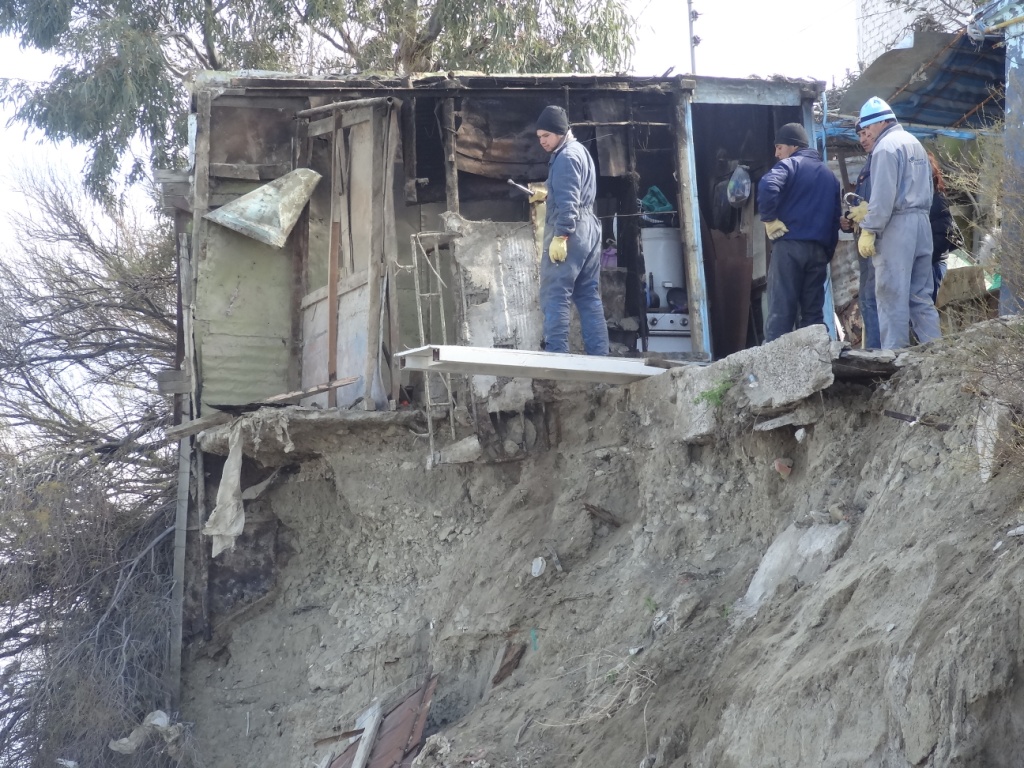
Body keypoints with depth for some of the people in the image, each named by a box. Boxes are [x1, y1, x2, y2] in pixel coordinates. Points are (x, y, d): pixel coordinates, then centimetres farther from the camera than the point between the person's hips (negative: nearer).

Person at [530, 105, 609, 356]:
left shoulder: (565, 157, -11)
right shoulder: (580, 151, 19)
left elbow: (568, 202, -19)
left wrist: (560, 236, -22)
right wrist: (546, 196, 19)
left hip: (570, 232, -10)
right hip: (588, 229, 10)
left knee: (555, 296, -9)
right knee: (589, 297, 8)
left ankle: (556, 355, -15)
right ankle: (599, 356, 6)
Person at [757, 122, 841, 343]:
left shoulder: (789, 165, 0)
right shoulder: (829, 175, 21)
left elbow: (767, 187, -22)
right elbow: (836, 217, 19)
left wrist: (769, 219, -10)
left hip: (790, 245, -6)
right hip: (819, 250, 6)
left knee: (780, 311, -8)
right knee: (813, 312, 7)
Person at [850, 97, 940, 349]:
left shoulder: (886, 146, -8)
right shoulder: (915, 143, 19)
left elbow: (883, 195, -16)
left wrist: (869, 230, -13)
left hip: (897, 225, -8)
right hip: (922, 223, 9)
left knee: (892, 296, -6)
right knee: (921, 295, 8)